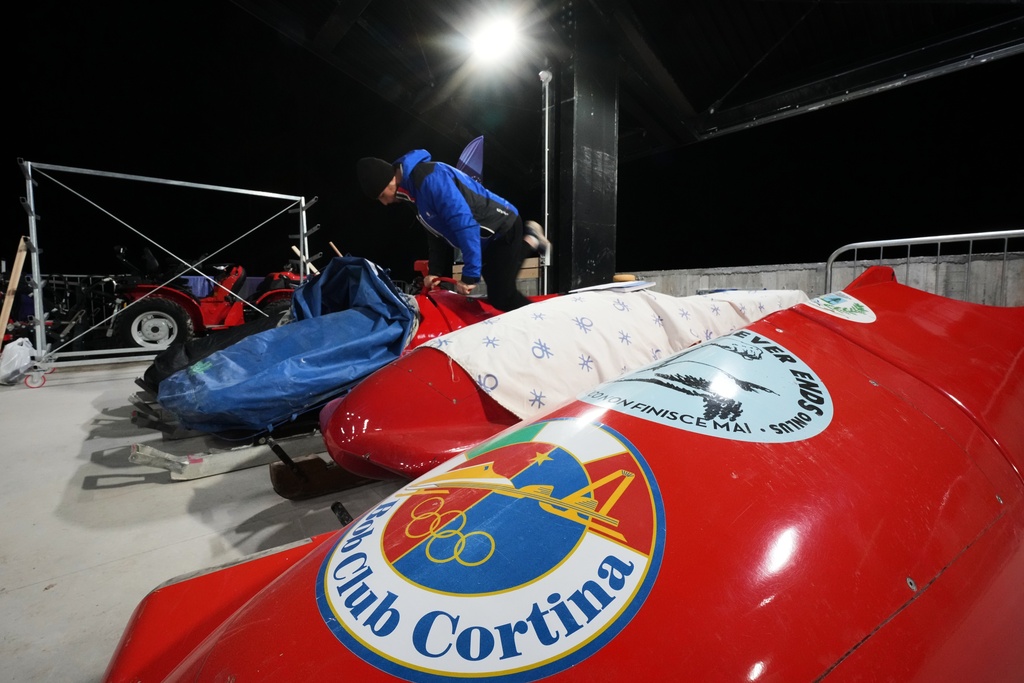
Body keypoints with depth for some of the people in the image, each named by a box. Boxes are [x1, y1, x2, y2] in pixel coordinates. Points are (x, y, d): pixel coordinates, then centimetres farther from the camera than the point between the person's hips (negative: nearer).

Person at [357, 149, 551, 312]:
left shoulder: (429, 178, -26)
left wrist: (470, 274, -29)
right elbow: (438, 232, 13)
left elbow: (464, 223, -32)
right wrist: (435, 271, 7)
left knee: (500, 297, -13)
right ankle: (528, 241, 23)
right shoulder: (413, 186, 6)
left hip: (504, 229, -9)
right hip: (488, 238, 9)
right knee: (495, 296, 16)